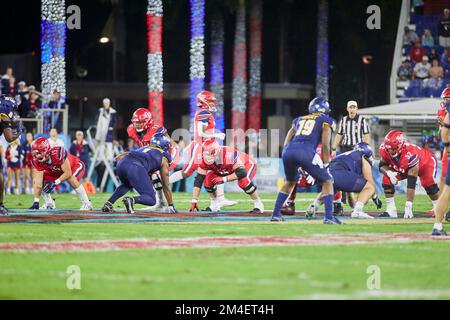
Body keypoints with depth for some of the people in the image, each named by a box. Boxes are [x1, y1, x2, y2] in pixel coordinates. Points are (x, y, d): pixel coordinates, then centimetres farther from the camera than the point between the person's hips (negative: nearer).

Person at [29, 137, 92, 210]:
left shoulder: (58, 153, -41)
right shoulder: (37, 161, -24)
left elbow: (68, 173, -34)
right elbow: (39, 184, -24)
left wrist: (55, 182, -40)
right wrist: (36, 202, -30)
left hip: (75, 166, -6)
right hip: (56, 171, 6)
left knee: (71, 179, -37)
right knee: (36, 180, -9)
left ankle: (86, 204, -20)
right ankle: (49, 204, 9)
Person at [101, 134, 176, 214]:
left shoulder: (143, 148, 38)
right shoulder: (164, 159, 25)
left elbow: (119, 157, 30)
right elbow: (166, 186, 26)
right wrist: (171, 206, 33)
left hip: (121, 164, 6)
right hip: (136, 168, -6)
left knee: (127, 185, 39)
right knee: (151, 200, 4)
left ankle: (108, 204, 20)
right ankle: (131, 200, -26)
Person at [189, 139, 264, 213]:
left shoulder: (228, 156, -44)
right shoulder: (205, 161, -26)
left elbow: (242, 172, -44)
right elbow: (198, 180, -22)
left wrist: (224, 179, -44)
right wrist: (194, 201, -27)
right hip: (229, 170, 5)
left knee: (243, 181, -36)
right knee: (208, 180, -15)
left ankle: (258, 204, -14)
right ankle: (214, 205, 8)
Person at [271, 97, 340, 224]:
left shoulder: (299, 119, 29)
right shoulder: (326, 121, 14)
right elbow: (325, 144, 2)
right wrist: (325, 165, 9)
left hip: (288, 151, 5)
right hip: (306, 152, -5)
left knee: (290, 181, 32)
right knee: (327, 182, 9)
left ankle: (276, 214, 31)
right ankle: (329, 217, -4)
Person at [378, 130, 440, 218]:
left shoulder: (411, 155, -45)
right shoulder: (384, 150, -31)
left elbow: (411, 184, -43)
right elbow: (382, 165, -11)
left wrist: (408, 206, -44)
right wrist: (389, 173, -37)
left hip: (427, 161, -6)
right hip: (404, 167, 6)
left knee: (428, 183, -32)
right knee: (386, 180, -14)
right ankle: (391, 210, -5)